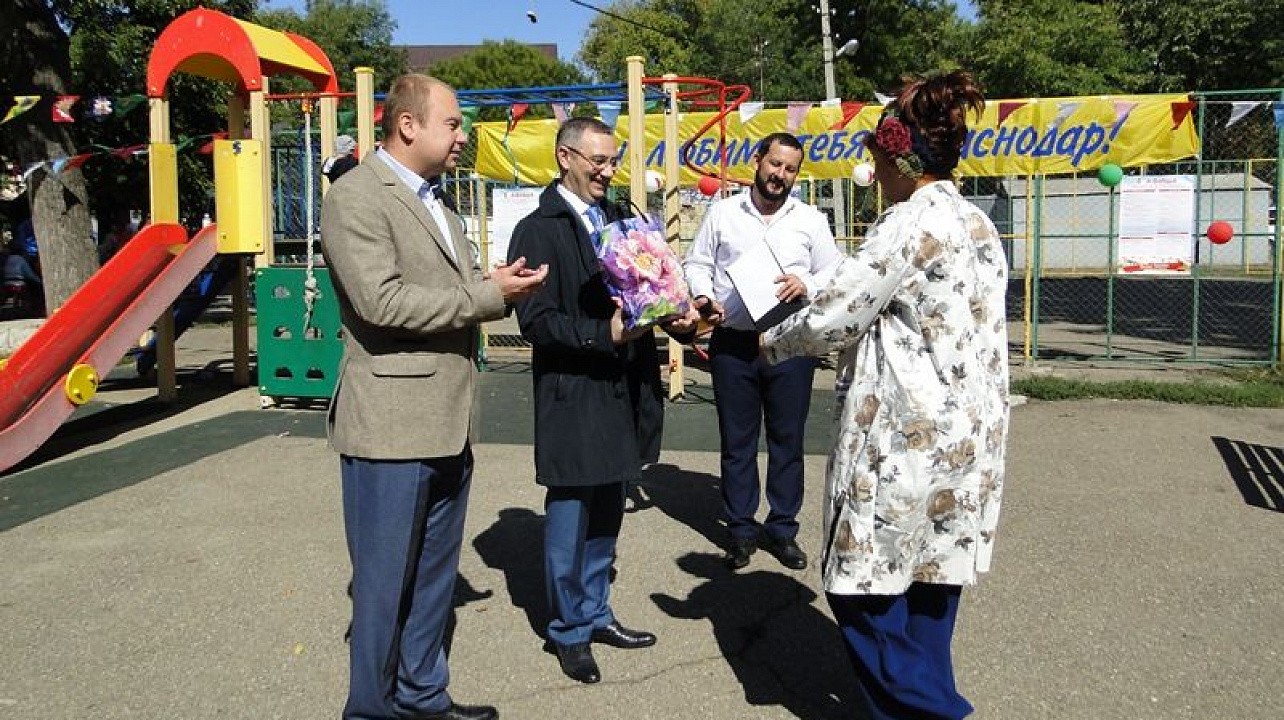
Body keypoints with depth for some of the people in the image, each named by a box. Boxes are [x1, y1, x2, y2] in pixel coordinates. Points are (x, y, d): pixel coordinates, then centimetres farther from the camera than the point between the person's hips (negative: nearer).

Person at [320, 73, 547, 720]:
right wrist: (488, 294, -16)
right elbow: (383, 302, -21)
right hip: (392, 423, -9)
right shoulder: (356, 197, -11)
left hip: (447, 423, 9)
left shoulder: (433, 204, 17)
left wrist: (500, 286, 0)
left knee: (434, 575, 18)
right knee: (386, 582, 4)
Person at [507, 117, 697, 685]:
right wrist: (603, 335, -25)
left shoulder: (620, 218, 11)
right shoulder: (537, 231, -8)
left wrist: (672, 314, -5)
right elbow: (536, 320, -14)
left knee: (606, 511, 17)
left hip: (621, 389, 7)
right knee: (570, 515, 6)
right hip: (571, 396, -6)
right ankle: (569, 632, 23)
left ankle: (595, 615, 34)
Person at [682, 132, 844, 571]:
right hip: (732, 343, 0)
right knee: (737, 441, 7)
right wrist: (703, 296, -9)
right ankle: (740, 530, 20)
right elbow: (696, 263, 10)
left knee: (787, 439, 6)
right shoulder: (723, 213, 7)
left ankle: (783, 528, 20)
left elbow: (834, 273, 8)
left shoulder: (810, 219, 8)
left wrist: (806, 284, -13)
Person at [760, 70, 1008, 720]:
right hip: (967, 435, 9)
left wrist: (771, 344, 4)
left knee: (863, 582, 4)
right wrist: (845, 336, 16)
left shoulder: (910, 223, -15)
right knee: (928, 584, 18)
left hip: (907, 436, -9)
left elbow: (834, 316, -14)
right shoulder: (979, 225, 12)